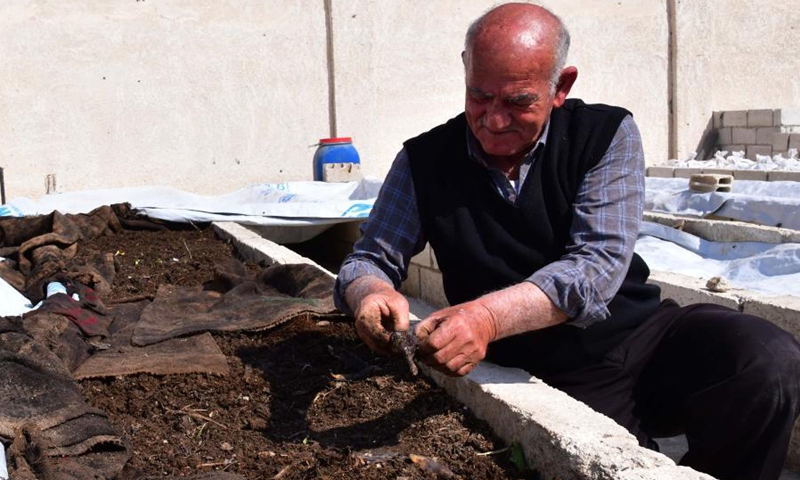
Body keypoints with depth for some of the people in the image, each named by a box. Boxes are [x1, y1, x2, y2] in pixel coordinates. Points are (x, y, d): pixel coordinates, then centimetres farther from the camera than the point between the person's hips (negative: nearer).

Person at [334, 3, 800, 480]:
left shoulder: (607, 135, -4)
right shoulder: (425, 162, -1)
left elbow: (598, 264, -16)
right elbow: (368, 259, 3)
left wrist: (489, 315, -33)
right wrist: (372, 293, -23)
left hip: (643, 334, 2)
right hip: (556, 381, -1)